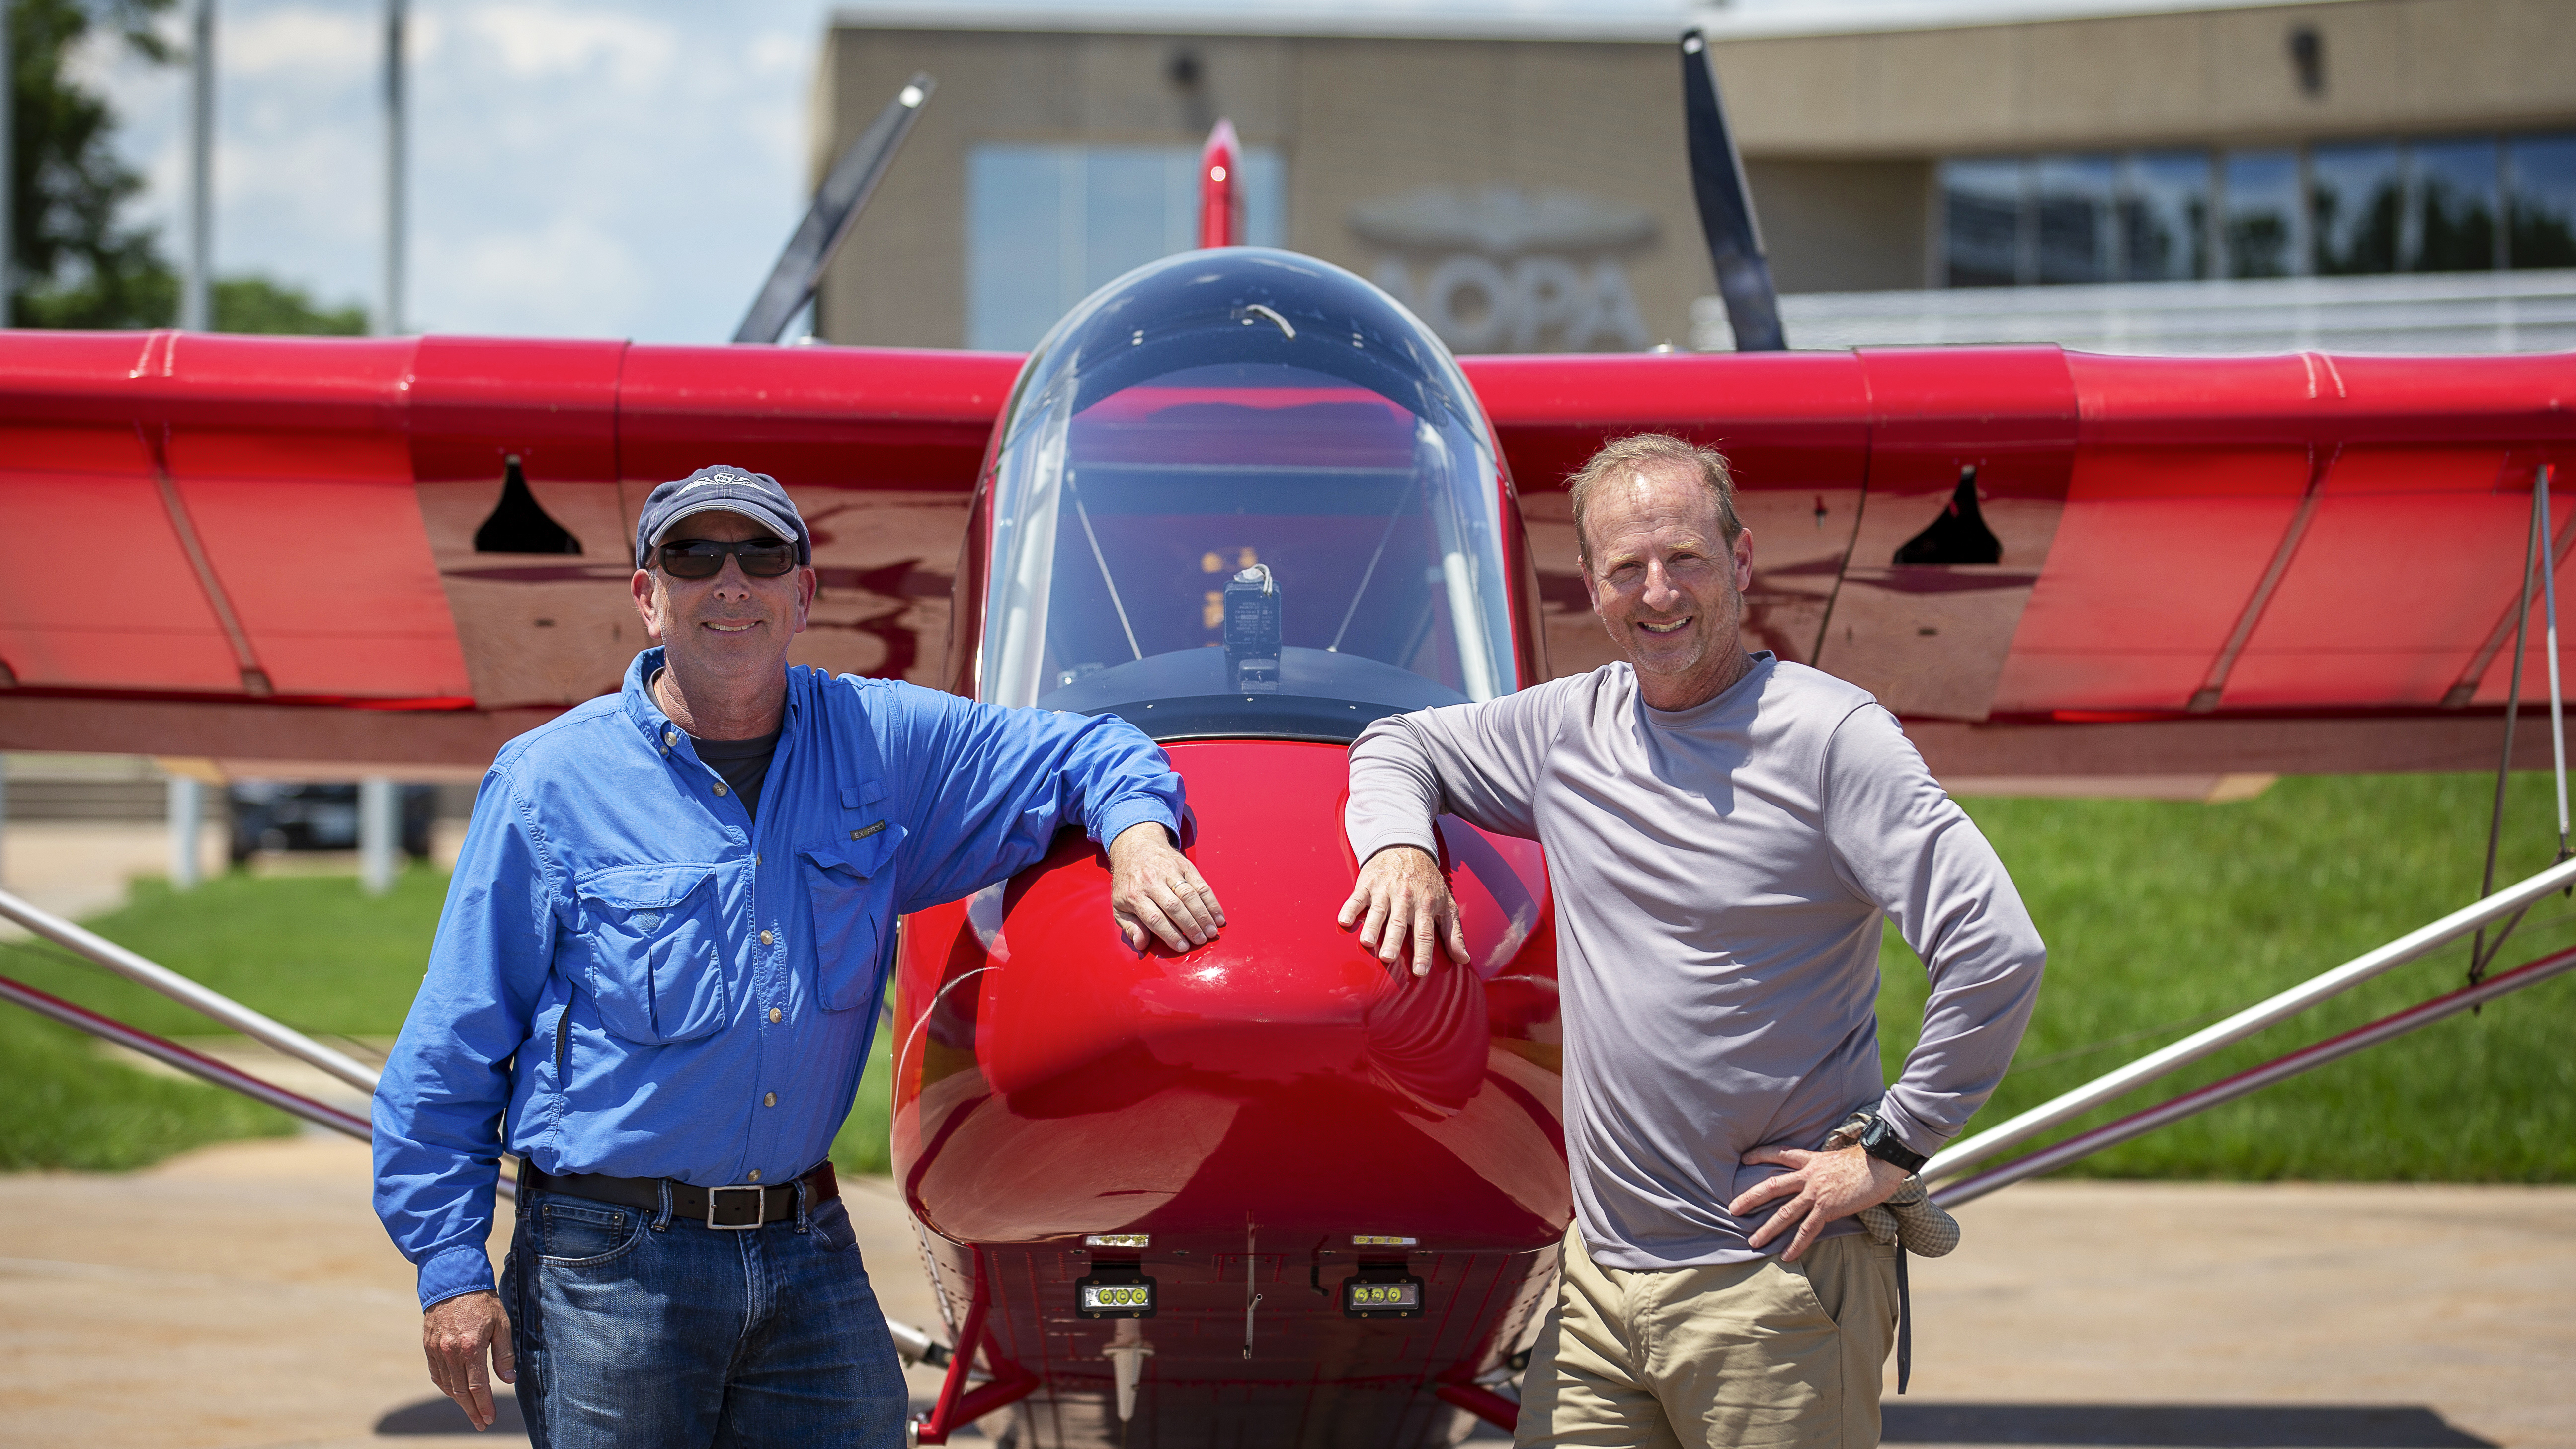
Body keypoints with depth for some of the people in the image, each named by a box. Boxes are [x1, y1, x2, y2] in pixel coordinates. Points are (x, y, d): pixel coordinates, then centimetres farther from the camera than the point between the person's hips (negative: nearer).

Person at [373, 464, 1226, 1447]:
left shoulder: (879, 742, 6)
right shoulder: (554, 779, -3)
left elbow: (1087, 753, 17)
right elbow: (454, 1044, 0)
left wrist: (1138, 841, -6)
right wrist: (451, 1269, -5)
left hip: (812, 1256, 3)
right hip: (611, 1257, -3)